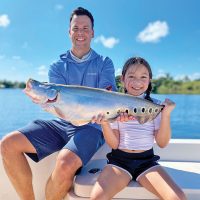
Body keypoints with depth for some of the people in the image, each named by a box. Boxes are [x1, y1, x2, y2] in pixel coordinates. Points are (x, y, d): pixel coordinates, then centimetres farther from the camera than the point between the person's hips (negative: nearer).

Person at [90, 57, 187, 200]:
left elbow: (162, 143, -2)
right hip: (119, 160, -1)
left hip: (147, 161, 1)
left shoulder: (156, 105, 3)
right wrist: (105, 123, -20)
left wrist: (166, 114, -14)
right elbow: (114, 144, -3)